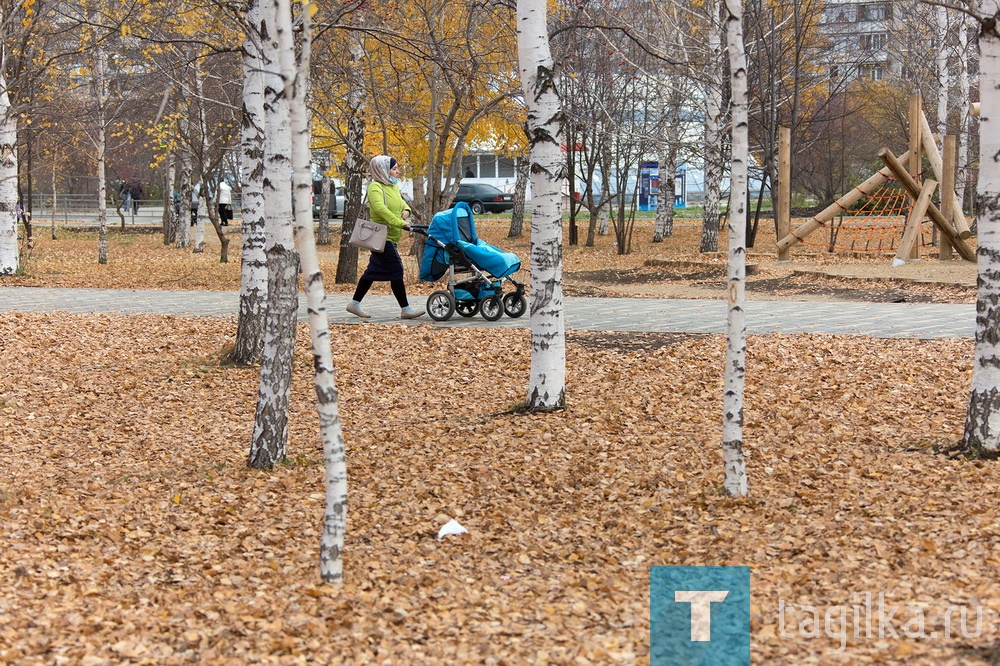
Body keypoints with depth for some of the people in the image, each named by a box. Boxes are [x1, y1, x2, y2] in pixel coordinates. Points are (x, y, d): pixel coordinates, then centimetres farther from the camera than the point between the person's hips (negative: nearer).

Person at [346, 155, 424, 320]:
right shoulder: (375, 187, -14)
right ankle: (405, 309, -6)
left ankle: (355, 304, 21)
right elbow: (380, 208, -28)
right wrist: (401, 223, -33)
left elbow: (400, 201, 27)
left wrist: (406, 210, 2)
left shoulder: (393, 186, 15)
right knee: (396, 270, -9)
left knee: (374, 271, 13)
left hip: (390, 236, 10)